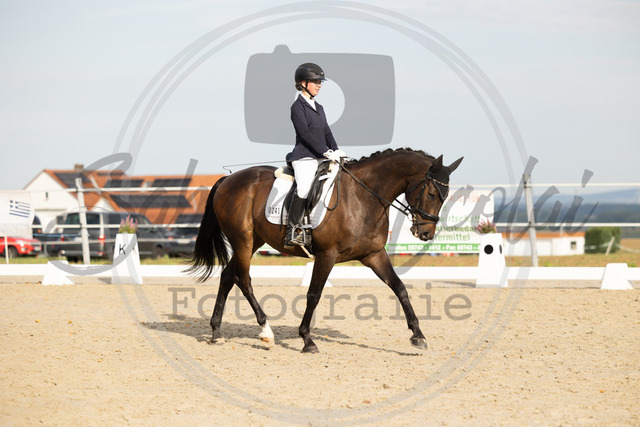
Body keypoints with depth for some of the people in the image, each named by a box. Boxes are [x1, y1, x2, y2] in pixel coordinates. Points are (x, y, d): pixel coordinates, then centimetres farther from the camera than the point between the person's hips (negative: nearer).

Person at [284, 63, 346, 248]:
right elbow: (305, 133, -12)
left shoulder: (319, 107, 22)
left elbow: (326, 131, 21)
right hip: (304, 158, -8)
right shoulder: (298, 106, -3)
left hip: (321, 158, 8)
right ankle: (293, 231, -21)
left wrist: (335, 150, 2)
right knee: (304, 189, -29)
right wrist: (326, 151, -18)